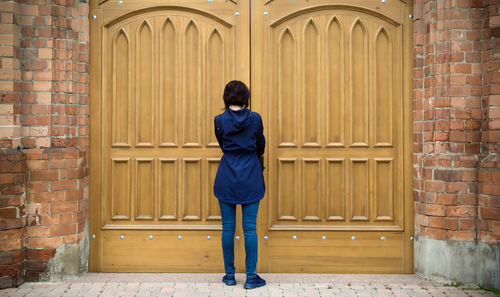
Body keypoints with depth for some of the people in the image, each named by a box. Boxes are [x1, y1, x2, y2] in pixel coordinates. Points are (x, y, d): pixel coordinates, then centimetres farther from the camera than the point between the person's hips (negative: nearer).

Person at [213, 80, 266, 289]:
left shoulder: (219, 120, -4)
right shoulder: (255, 119, -4)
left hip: (226, 178, 0)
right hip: (251, 178, 0)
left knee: (228, 227, 7)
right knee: (250, 227, 2)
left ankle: (229, 274, 16)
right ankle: (251, 276, 6)